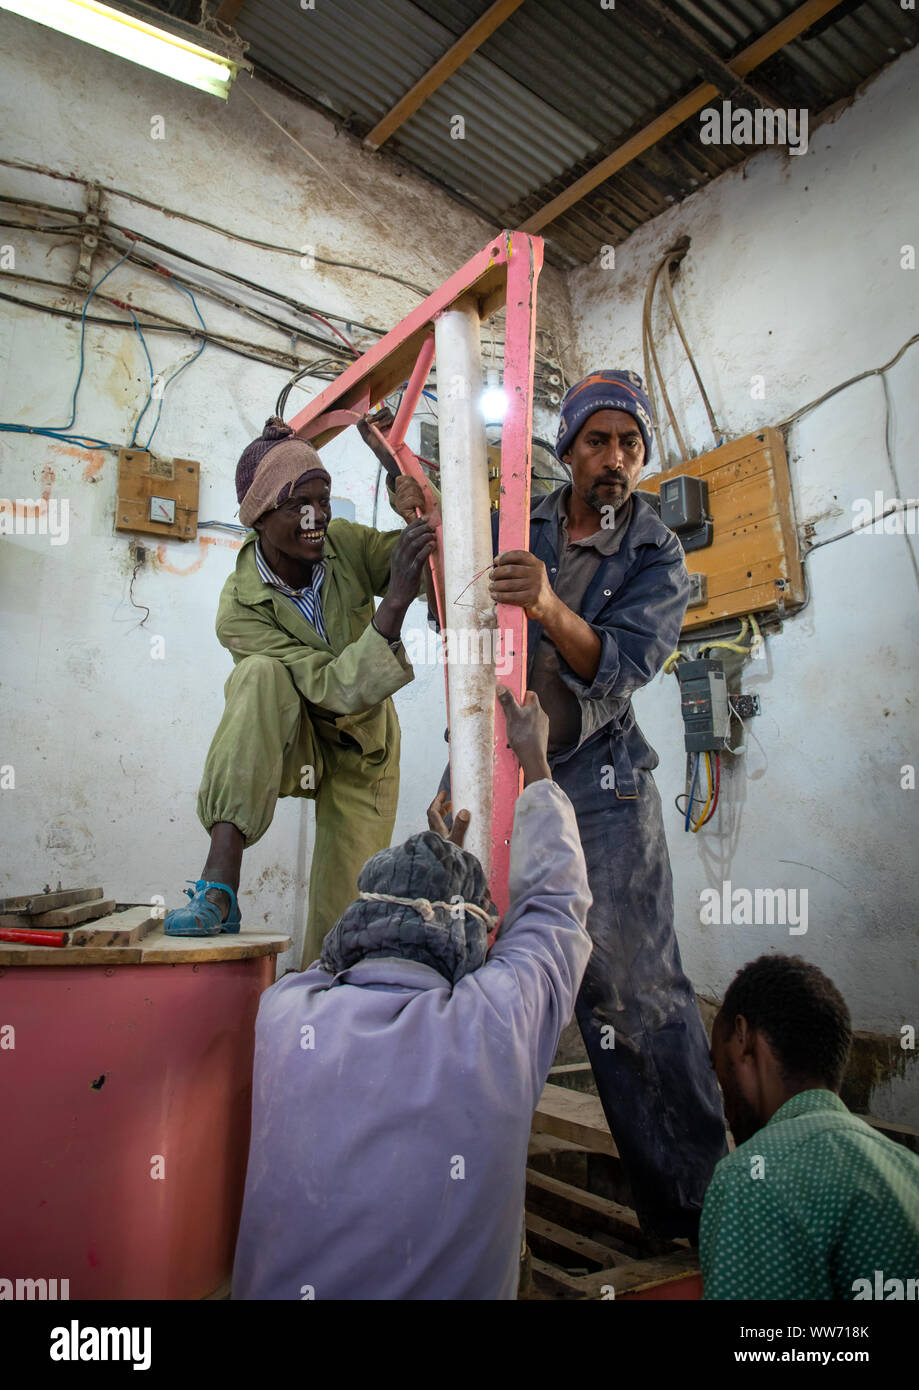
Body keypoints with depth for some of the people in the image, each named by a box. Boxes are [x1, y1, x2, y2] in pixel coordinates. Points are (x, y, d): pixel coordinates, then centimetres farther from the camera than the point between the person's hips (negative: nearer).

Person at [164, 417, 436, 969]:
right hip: (286, 745, -2)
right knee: (261, 675, -35)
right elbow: (334, 687, -34)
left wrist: (423, 515, -35)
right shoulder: (241, 608, -24)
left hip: (360, 750, 3)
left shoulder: (346, 542, -15)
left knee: (344, 916, -6)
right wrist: (393, 603, -47)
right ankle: (220, 882, -35)